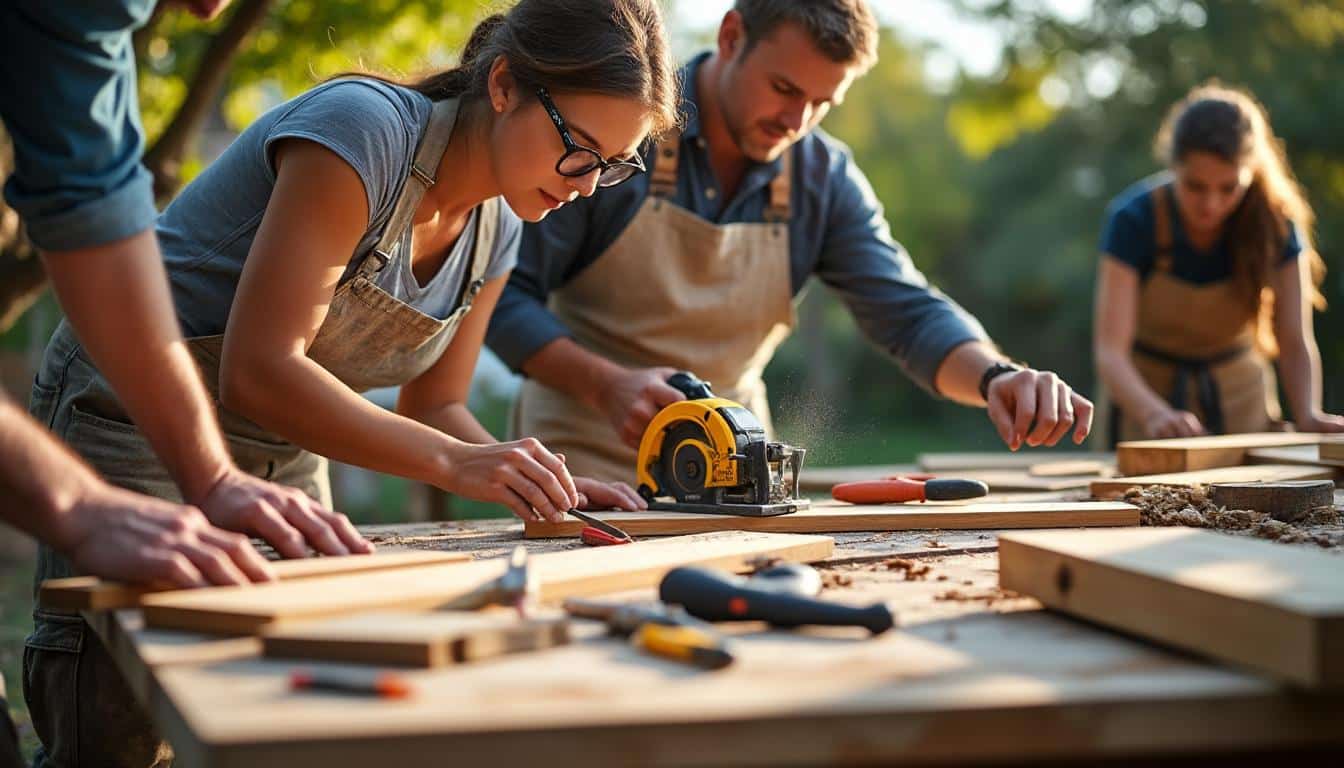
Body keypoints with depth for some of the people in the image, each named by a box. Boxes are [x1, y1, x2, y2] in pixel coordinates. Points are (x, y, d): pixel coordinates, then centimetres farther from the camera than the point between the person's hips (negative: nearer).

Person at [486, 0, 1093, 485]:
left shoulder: (827, 178, 0)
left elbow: (910, 315, -5)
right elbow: (506, 296, -12)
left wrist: (994, 377, -26)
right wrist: (607, 385, -28)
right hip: (584, 457, -4)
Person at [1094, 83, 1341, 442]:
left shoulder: (1276, 224, -15)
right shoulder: (1133, 219, -21)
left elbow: (1295, 342, -14)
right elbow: (1110, 350, -28)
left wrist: (1308, 413, -34)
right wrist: (1155, 414, -46)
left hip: (1239, 396, 2)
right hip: (1146, 391, -2)